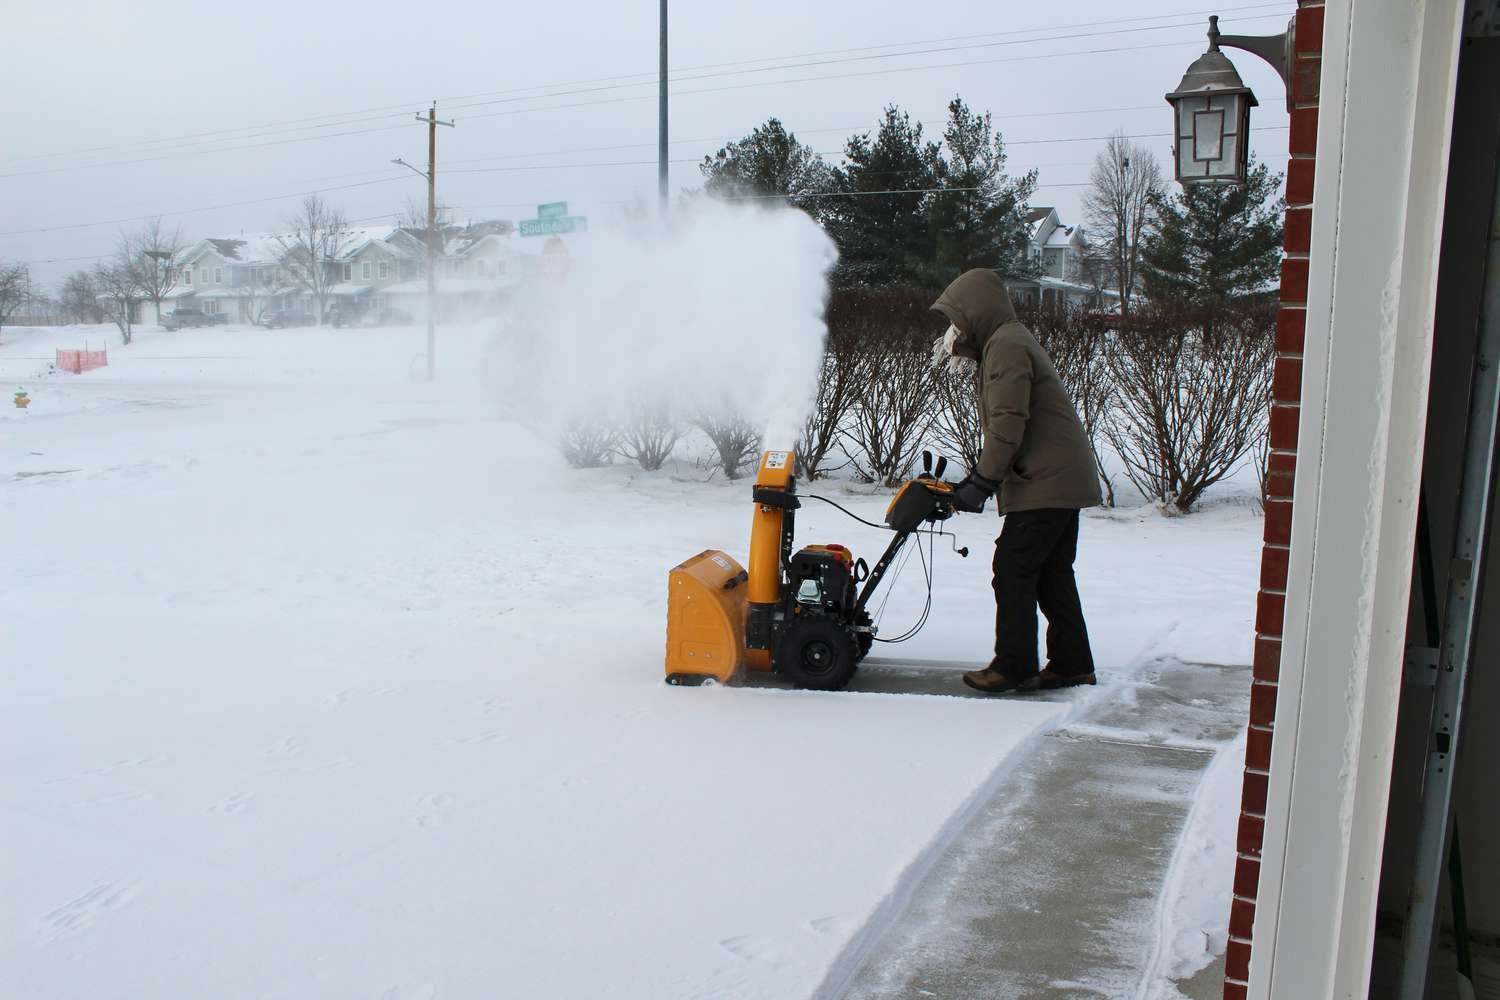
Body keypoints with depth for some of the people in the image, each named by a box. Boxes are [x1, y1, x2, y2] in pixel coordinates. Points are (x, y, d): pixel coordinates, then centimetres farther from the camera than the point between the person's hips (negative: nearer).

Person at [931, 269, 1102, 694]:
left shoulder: (1005, 345, -13)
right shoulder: (1009, 341, 21)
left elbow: (1008, 424, -22)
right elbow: (1004, 424, 21)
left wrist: (981, 482, -18)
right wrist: (979, 478, 15)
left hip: (1046, 482, -11)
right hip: (1064, 479, 11)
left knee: (1013, 571, -5)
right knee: (1052, 575, 13)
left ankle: (1014, 667, 1)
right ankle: (1071, 663, 19)